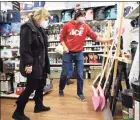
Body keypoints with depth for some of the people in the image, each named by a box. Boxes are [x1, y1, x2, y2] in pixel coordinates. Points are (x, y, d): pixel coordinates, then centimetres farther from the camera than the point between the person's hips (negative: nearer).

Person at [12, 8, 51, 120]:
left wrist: (45, 62, 18)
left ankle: (39, 105, 37)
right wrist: (28, 64, -23)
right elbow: (24, 47, -21)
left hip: (41, 63, 9)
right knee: (31, 87, -1)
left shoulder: (39, 28, 13)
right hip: (33, 64, -9)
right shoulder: (28, 27, -15)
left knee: (41, 84, 18)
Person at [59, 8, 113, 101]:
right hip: (68, 53, -1)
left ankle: (80, 93, 20)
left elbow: (95, 37, -4)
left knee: (80, 75, 3)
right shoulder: (67, 25, -4)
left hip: (79, 54, 2)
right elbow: (62, 38, 4)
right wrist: (64, 47, -10)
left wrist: (107, 40, -12)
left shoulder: (85, 27, 0)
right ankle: (61, 90, 31)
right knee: (64, 73, 7)